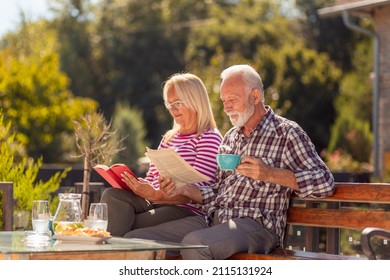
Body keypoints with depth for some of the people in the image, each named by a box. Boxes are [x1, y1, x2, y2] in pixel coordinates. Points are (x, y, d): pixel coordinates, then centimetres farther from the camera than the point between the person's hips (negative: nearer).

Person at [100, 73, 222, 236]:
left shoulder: (209, 138, 0)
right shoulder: (169, 138, 27)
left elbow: (196, 191, -11)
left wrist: (156, 195, -25)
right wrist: (134, 185, -2)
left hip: (187, 211, -7)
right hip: (153, 204, 7)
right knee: (112, 195, -24)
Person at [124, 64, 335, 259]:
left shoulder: (286, 133, 1)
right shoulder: (230, 138, 23)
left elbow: (325, 182, -10)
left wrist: (270, 174, -19)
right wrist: (184, 189, 4)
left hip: (257, 225, -7)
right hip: (215, 219, 7)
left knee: (194, 244, -37)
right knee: (135, 239, -10)